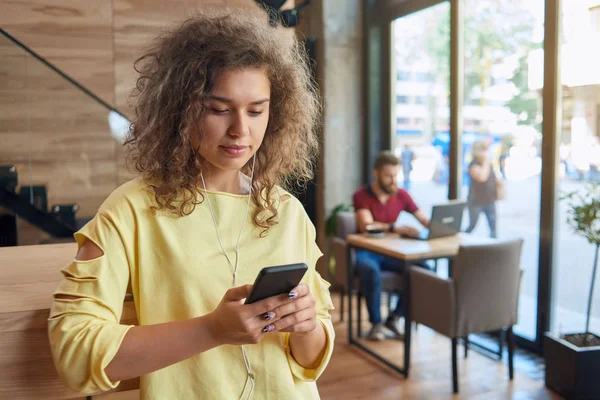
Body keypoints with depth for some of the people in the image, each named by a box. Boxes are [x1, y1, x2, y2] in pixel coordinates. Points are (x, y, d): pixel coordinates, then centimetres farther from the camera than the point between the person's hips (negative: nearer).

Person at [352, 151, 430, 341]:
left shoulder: (401, 195, 4)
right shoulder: (361, 196, -8)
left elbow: (425, 220, 4)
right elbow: (366, 226, -24)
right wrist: (396, 228, -38)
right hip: (366, 252, -4)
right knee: (370, 270, -38)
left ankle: (395, 317, -7)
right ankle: (376, 323, -18)